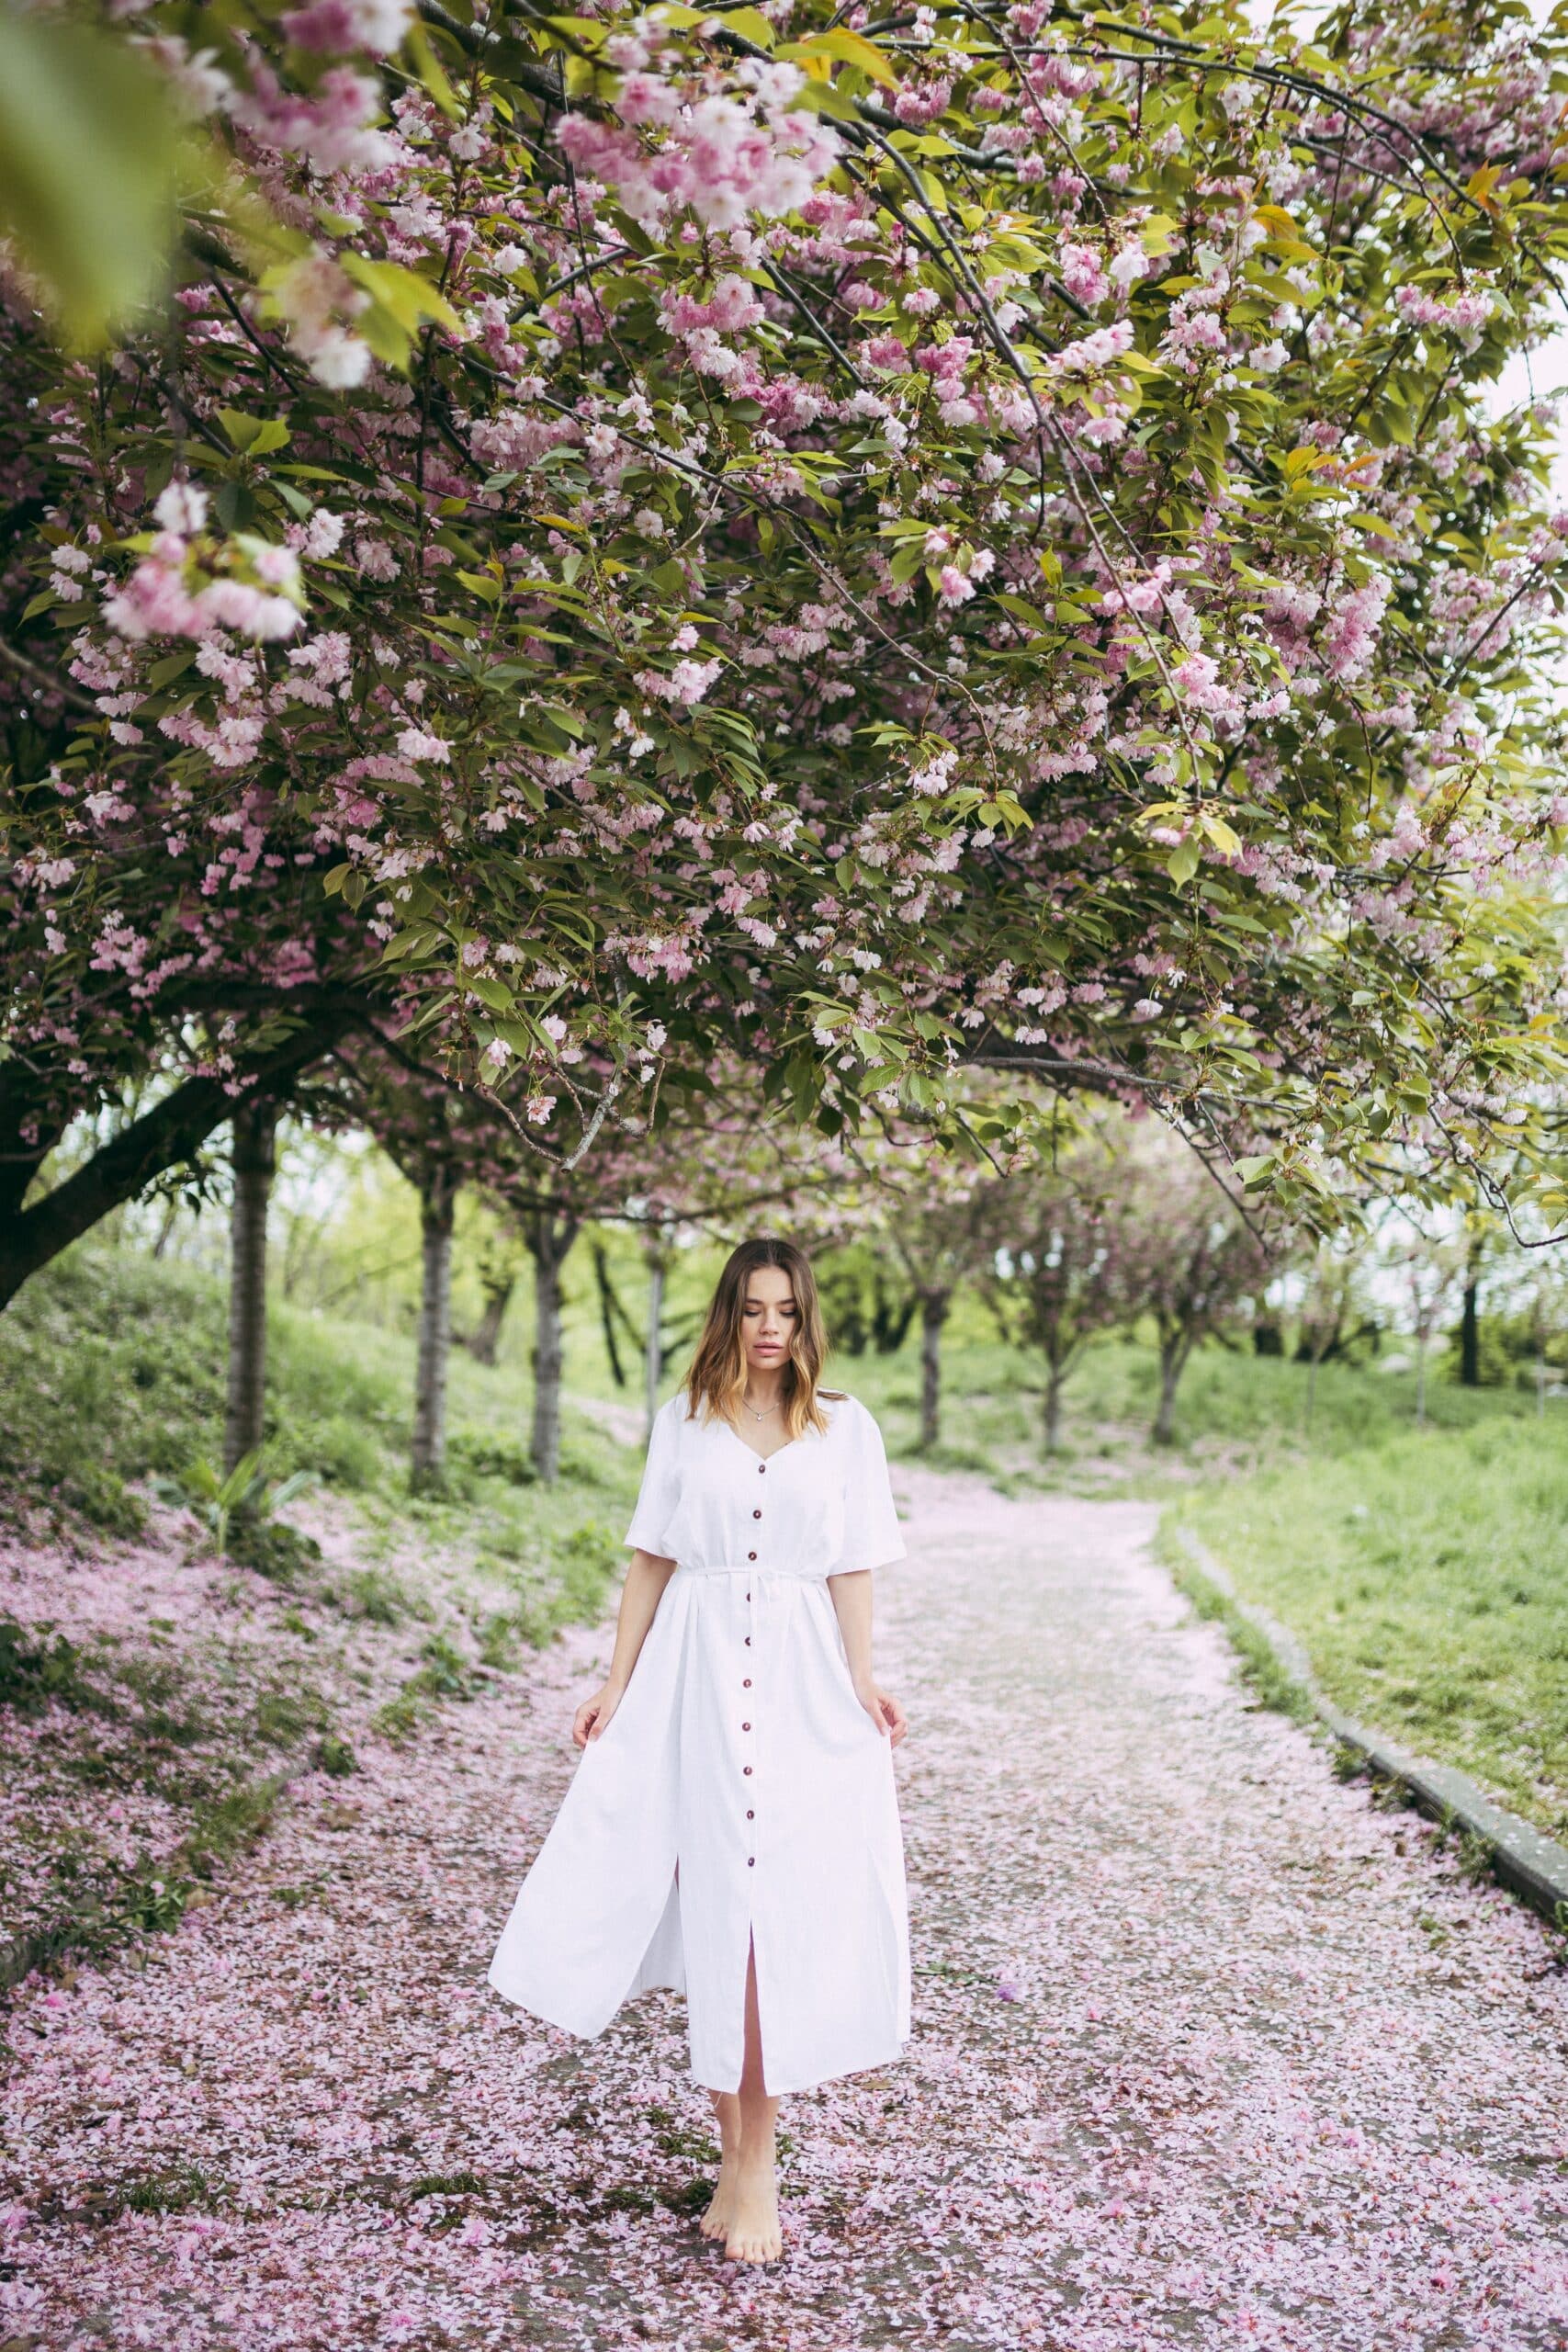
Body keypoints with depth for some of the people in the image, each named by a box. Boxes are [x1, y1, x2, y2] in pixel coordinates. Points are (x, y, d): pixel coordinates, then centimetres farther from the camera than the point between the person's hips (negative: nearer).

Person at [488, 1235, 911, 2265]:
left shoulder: (847, 1426, 5)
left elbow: (853, 1571, 2)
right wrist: (617, 1683, 5)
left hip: (804, 1680, -1)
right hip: (696, 1675, 1)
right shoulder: (686, 1419, 8)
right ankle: (739, 2155, 14)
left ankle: (754, 2159, 5)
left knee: (778, 1903, -4)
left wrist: (863, 1681, -10)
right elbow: (652, 1559, 9)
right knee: (715, 1900, 3)